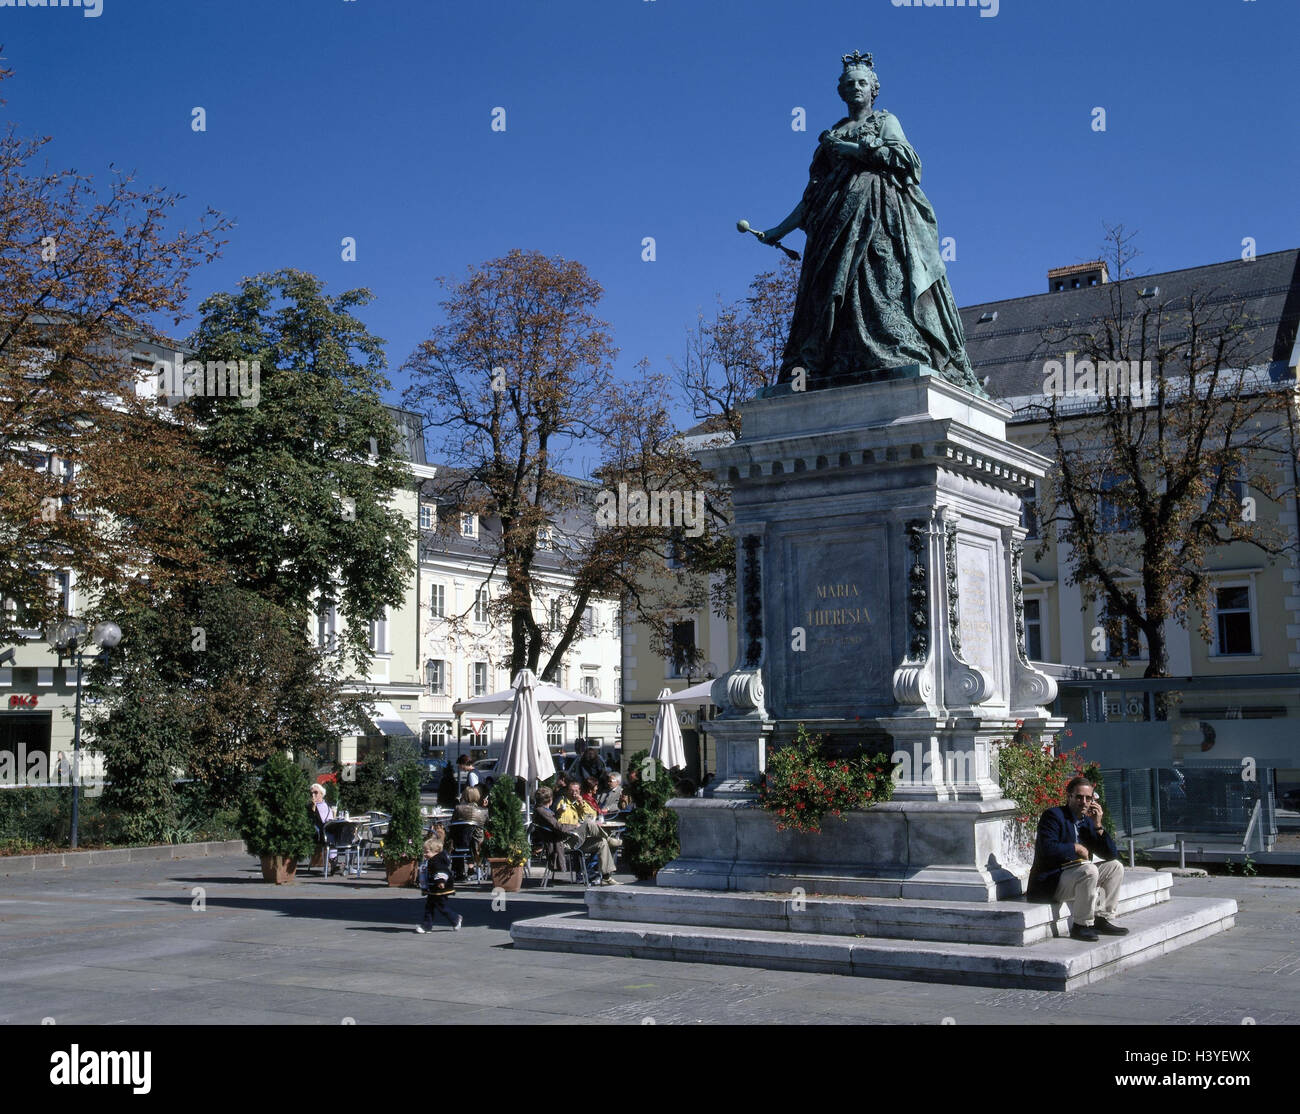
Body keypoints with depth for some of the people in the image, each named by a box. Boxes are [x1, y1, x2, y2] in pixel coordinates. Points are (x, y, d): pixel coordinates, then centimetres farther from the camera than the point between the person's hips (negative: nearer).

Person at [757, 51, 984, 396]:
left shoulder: (886, 120, 15)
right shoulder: (832, 134, 25)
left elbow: (903, 157, -5)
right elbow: (813, 194, 22)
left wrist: (851, 148, -4)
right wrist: (780, 230, 16)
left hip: (882, 215, -4)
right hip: (839, 219, 4)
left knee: (884, 282, -20)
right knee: (835, 290, -9)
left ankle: (905, 365, -29)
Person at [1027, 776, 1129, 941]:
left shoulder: (1088, 821, 13)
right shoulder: (1053, 816, -9)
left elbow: (1111, 854, 7)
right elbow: (1047, 849, -25)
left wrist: (1098, 825, -3)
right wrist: (1076, 848, -14)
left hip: (1075, 874, 9)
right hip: (1050, 883, -8)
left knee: (1115, 866, 2)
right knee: (1089, 870, -31)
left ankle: (1103, 919, 2)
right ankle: (1080, 926, -20)